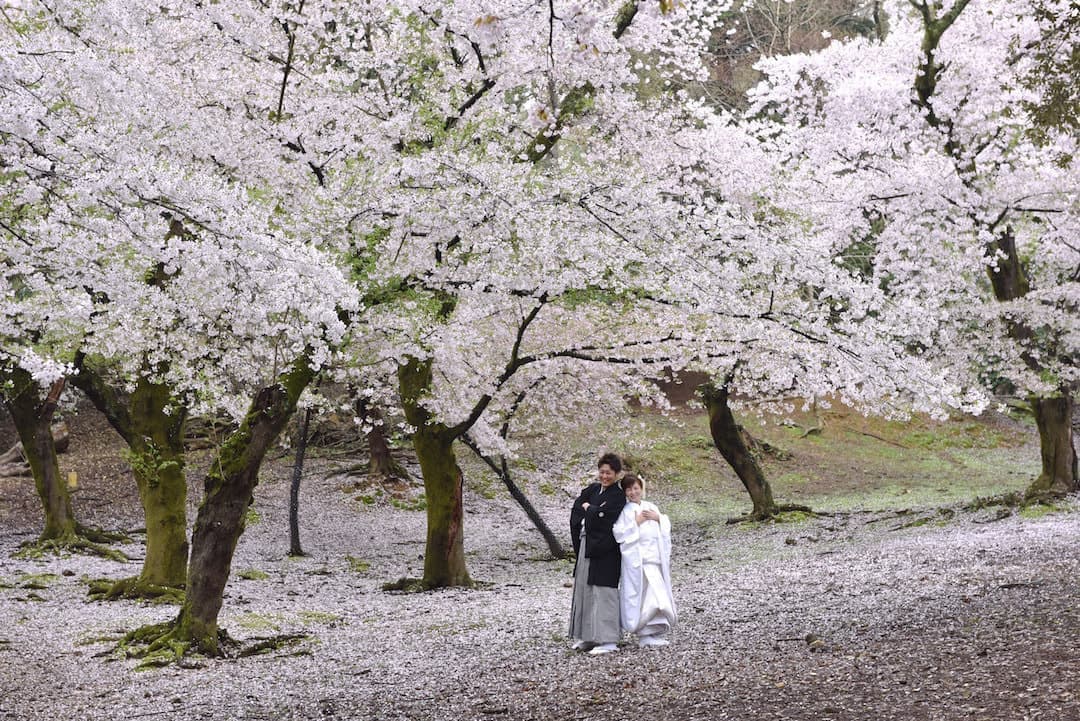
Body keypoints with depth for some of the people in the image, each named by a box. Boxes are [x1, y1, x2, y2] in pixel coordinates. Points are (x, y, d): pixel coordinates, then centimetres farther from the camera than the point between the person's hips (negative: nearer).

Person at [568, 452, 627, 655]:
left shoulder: (618, 496, -10)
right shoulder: (592, 489, 12)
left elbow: (603, 516, -19)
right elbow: (576, 513, 11)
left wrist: (588, 508, -2)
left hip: (605, 551, -8)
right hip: (586, 547, 8)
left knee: (603, 592, -8)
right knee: (584, 590, 11)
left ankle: (608, 640, -6)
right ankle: (587, 637, 19)